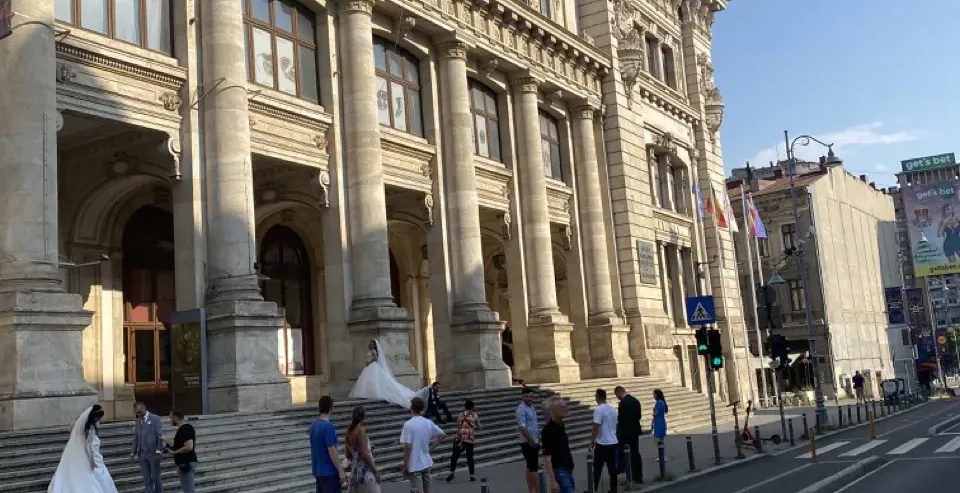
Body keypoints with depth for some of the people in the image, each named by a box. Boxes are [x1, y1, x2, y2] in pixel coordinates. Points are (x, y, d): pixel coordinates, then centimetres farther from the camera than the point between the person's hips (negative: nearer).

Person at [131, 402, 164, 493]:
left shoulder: (156, 419, -4)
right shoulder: (138, 421, 12)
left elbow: (160, 436, -9)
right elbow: (136, 438, 15)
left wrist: (158, 452, -15)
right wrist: (135, 453, 10)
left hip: (153, 453, -5)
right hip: (142, 454, 5)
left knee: (155, 477, 2)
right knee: (146, 479, 4)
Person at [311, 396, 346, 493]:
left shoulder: (313, 424, 7)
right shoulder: (328, 426, -20)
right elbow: (332, 451, -21)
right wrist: (340, 471, -14)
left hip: (318, 470, 8)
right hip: (329, 471, -8)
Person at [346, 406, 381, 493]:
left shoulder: (350, 430, 8)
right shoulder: (361, 430, -14)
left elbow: (348, 454, 13)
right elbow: (364, 454, -19)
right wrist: (376, 471, -14)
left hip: (355, 471, 8)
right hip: (365, 472, -8)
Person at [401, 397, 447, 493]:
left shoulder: (408, 424, -16)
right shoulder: (428, 423, 2)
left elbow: (407, 447, -18)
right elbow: (443, 435, 10)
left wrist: (405, 465, -11)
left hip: (414, 465, -6)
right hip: (426, 463, 6)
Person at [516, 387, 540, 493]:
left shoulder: (532, 407, 13)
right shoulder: (521, 409, -16)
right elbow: (522, 427, -24)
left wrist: (537, 440, 16)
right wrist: (532, 441, -21)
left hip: (534, 442, 9)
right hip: (528, 443, -9)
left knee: (530, 467, 13)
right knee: (534, 468, -8)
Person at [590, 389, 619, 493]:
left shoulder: (598, 410, -14)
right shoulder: (613, 409, 8)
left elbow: (596, 428, -18)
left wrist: (591, 442, -10)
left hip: (602, 444, -6)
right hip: (613, 443, 6)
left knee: (597, 469, 2)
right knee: (612, 468, 9)